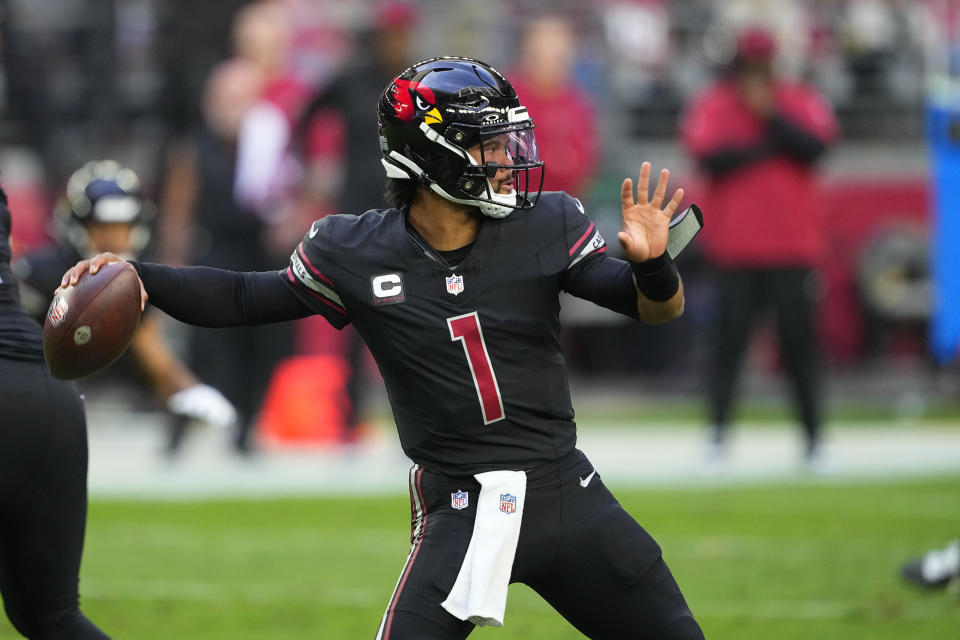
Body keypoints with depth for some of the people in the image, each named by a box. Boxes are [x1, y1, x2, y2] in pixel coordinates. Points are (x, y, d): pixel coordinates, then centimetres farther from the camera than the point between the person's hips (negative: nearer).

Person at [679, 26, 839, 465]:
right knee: (729, 338, -2)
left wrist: (769, 114, -13)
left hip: (793, 246, 1)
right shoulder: (713, 106, 3)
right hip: (736, 246, -1)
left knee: (799, 339, 1)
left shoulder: (801, 103, 8)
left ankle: (811, 434, 5)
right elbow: (711, 156, -14)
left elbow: (814, 146, -10)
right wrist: (774, 145, -9)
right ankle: (719, 429, 5)